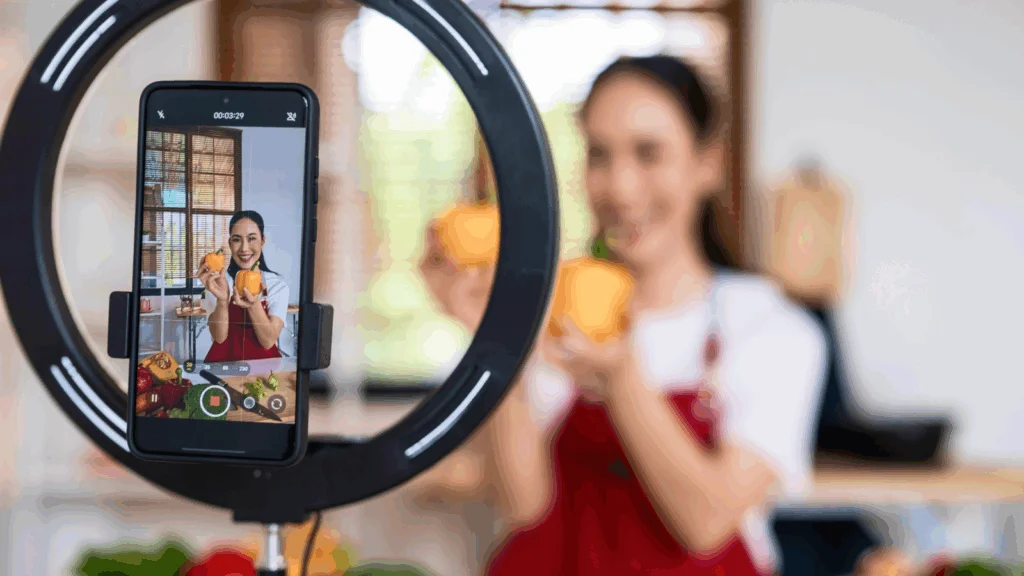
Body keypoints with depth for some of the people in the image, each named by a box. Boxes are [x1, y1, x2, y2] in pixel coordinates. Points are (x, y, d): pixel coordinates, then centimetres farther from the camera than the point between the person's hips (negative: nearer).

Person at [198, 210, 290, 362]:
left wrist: (254, 304, -23)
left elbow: (268, 341, -9)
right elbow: (219, 337, -8)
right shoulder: (220, 281, 3)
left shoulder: (278, 285, 0)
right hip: (224, 363, 0)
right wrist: (222, 300, -23)